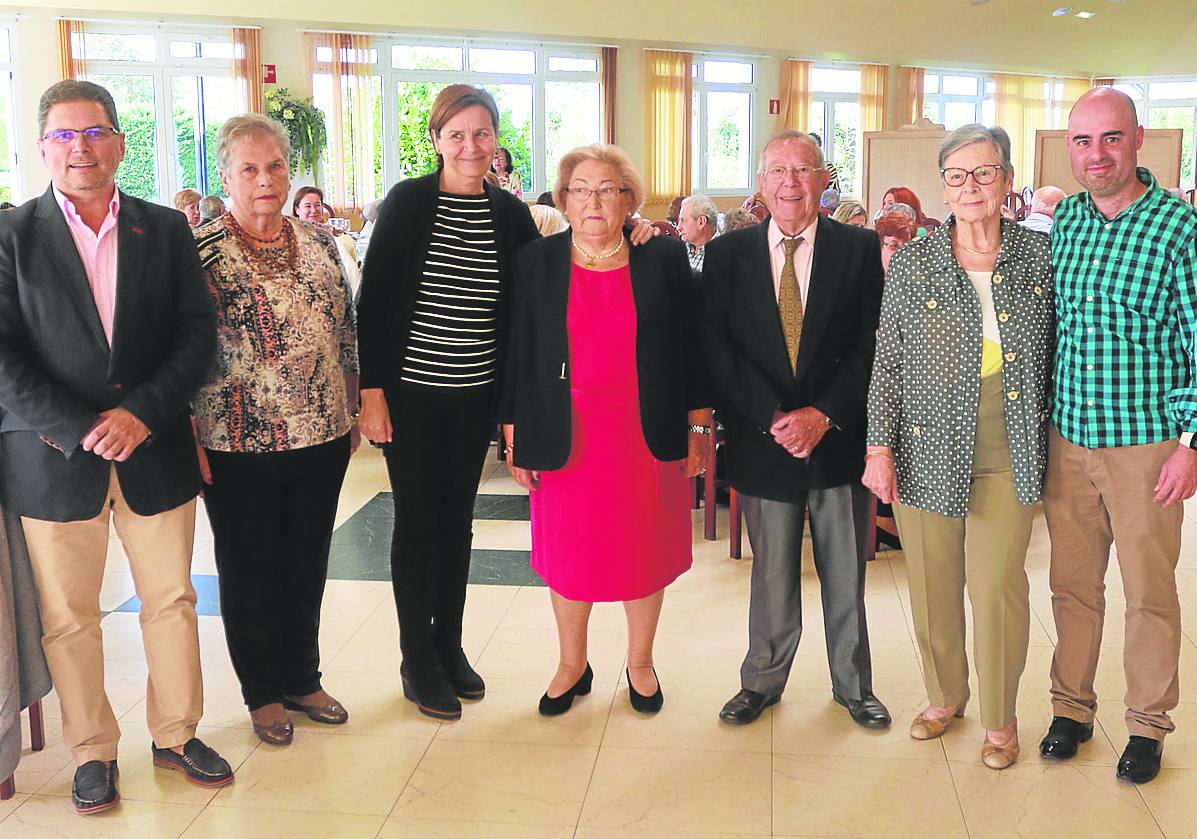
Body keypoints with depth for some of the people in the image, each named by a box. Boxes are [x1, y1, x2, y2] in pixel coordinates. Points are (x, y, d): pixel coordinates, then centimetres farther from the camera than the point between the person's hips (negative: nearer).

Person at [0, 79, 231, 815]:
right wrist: (80, 429, -16)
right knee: (69, 618, 9)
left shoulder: (166, 229, 5)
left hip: (155, 452, 2)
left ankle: (176, 735, 29)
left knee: (172, 602, 12)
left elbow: (199, 335, -1)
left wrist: (141, 412, -13)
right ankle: (93, 751, 27)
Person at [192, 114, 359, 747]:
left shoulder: (319, 242, 6)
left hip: (322, 438, 4)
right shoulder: (201, 250, -8)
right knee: (249, 570, 11)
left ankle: (303, 679, 34)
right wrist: (189, 440, -12)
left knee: (308, 564, 16)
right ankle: (263, 694, 28)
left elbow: (346, 331, 13)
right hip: (238, 446, -4)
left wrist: (352, 409, 12)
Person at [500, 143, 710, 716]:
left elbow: (689, 347, 3)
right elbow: (517, 353, 4)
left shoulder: (663, 260, 1)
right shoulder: (535, 263, 2)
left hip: (647, 432, 0)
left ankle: (640, 663, 30)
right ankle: (572, 665, 29)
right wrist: (514, 433, 1)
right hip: (565, 436, 0)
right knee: (569, 550, 9)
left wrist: (698, 427, 1)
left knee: (645, 547, 9)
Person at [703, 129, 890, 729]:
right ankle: (763, 681, 31)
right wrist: (773, 418, -13)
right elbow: (717, 350, -3)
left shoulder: (860, 249, 1)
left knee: (846, 574, 12)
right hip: (762, 443, 0)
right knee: (771, 575, 12)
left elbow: (872, 344, -4)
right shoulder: (726, 254, 2)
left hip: (840, 439, 0)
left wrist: (823, 414, -14)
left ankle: (853, 684, 31)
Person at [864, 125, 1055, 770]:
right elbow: (887, 364, 1)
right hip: (927, 452, 0)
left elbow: (1056, 354, 11)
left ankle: (1000, 717, 25)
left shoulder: (1041, 257, 2)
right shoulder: (910, 265, -1)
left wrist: (1048, 431, 9)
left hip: (1008, 457, 0)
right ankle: (945, 694, 36)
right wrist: (879, 447, -3)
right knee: (932, 585, 11)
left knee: (998, 586, 3)